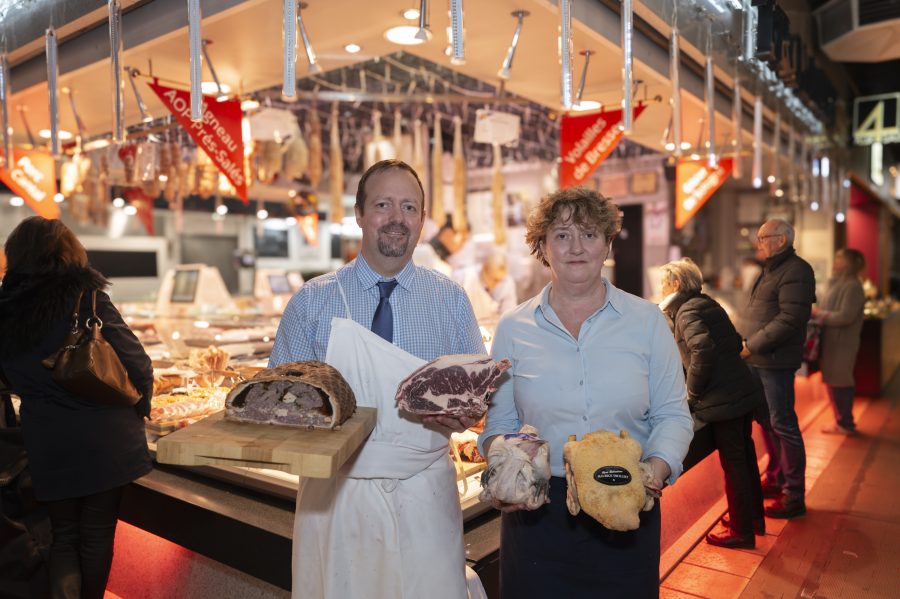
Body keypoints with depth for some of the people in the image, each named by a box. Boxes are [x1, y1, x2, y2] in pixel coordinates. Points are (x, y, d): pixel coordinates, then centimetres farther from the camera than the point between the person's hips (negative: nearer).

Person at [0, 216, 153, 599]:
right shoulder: (87, 300, -13)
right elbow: (137, 365, -12)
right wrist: (140, 407, 5)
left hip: (45, 444, 3)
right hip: (105, 439, -3)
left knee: (63, 534, 18)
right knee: (97, 534, 13)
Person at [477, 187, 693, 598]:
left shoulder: (647, 321, 0)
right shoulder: (513, 329, 0)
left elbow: (672, 415, 2)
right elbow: (499, 422, 4)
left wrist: (657, 467, -16)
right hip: (536, 513, 0)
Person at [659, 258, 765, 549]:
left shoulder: (687, 312, -12)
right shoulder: (709, 304, 14)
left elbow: (703, 349, -28)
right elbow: (735, 342, 18)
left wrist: (692, 394, -17)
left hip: (723, 399, -9)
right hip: (744, 390, 9)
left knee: (733, 463, 3)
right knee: (745, 456, 21)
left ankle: (741, 531, 17)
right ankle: (754, 516, 37)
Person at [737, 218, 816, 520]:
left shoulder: (796, 271, -12)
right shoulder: (771, 269, 18)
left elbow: (790, 319, -21)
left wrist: (752, 345, -18)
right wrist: (743, 342, 7)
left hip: (775, 361, -9)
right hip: (757, 359, 9)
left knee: (782, 425, -3)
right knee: (767, 421, 17)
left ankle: (794, 496, 8)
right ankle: (775, 480, 32)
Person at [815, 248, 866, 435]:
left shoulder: (852, 286, -15)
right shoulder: (837, 283, 14)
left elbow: (845, 316, -21)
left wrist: (818, 314, -16)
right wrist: (817, 313, 3)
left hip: (842, 343, -9)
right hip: (831, 341, 9)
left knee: (840, 383, 0)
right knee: (831, 381, 14)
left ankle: (845, 424, 12)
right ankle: (841, 421, 25)